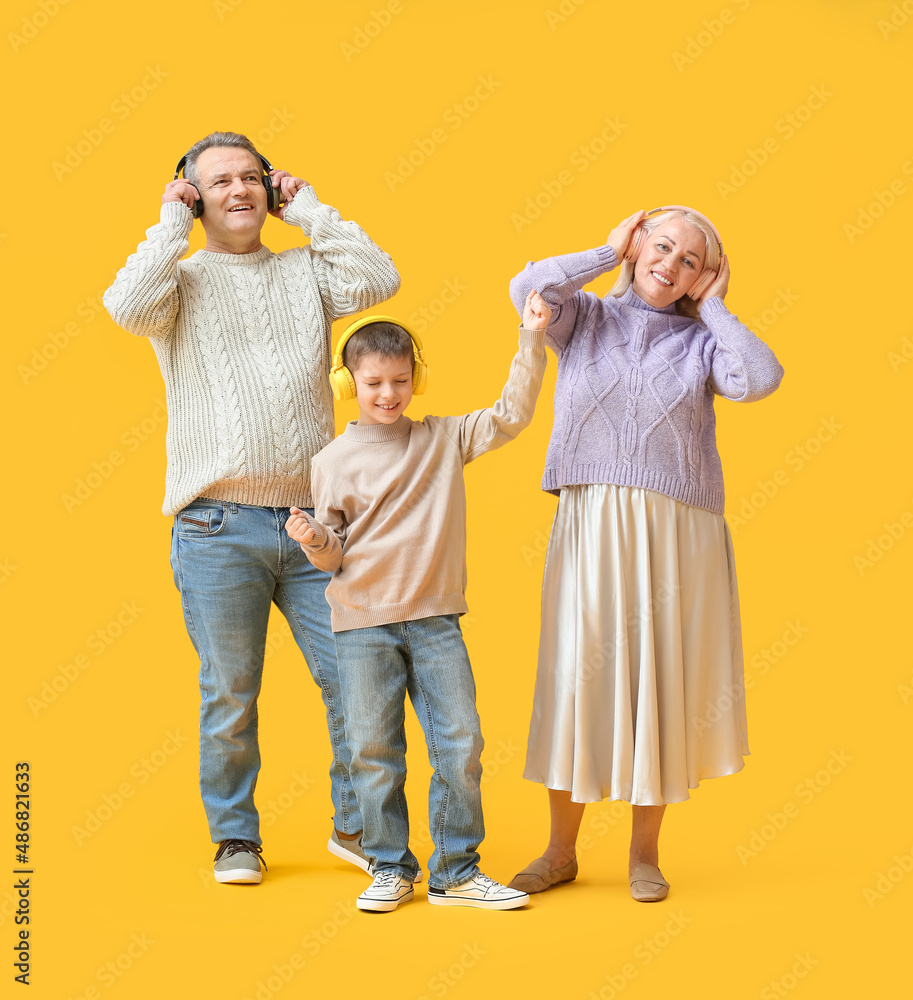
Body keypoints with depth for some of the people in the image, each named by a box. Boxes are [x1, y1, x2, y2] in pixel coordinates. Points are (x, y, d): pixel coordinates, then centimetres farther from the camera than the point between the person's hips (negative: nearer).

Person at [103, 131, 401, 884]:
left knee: (354, 675, 2)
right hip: (219, 528, -2)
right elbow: (128, 306, -14)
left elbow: (377, 280, -2)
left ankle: (356, 825, 20)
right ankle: (235, 837, 23)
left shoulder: (305, 271, 15)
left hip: (312, 521, 3)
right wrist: (172, 223, -2)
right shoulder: (183, 280, 7)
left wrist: (310, 210, 5)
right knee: (229, 693, 5)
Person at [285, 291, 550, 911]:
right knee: (374, 751, 3)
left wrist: (532, 340, -7)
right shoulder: (333, 461, 2)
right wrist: (315, 539, -18)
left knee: (461, 743, 0)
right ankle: (392, 869, 19)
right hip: (363, 625, -1)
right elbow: (334, 553, 4)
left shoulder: (445, 439, 7)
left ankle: (456, 871, 13)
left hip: (436, 619, 1)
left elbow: (511, 417, 0)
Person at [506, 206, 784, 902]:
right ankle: (561, 851, 16)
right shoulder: (585, 318, 11)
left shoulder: (699, 340, 10)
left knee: (660, 682, 3)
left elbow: (760, 379, -10)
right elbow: (528, 288, -10)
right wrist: (610, 253, 2)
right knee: (577, 677, 1)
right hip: (590, 527, 0)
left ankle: (645, 853, 18)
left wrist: (714, 307, 2)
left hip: (676, 532, 0)